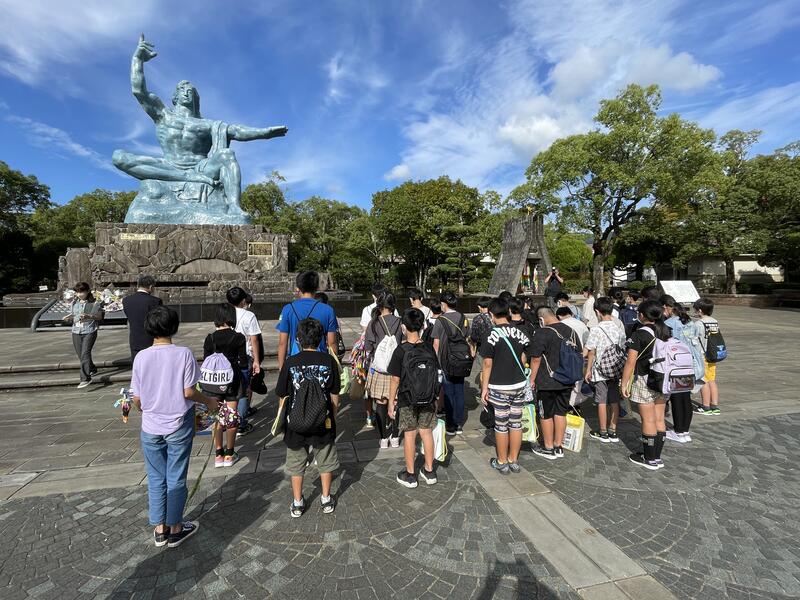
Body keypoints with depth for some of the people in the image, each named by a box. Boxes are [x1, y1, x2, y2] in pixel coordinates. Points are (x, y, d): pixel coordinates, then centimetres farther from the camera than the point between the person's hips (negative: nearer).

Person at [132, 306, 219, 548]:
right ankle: (175, 529, 26)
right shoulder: (184, 354, -16)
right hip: (179, 427, -2)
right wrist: (208, 401, 4)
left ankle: (159, 529, 31)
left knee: (156, 479, 17)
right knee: (176, 479, 12)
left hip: (150, 428, 2)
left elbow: (137, 398, -2)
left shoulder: (141, 357, -8)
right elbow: (189, 392, -14)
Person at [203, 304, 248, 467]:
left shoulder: (210, 338, -7)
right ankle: (229, 455, 16)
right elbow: (243, 363, -9)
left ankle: (218, 455, 19)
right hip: (232, 381, -1)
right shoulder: (238, 338, -11)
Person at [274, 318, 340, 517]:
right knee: (325, 461, 19)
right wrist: (333, 418, 10)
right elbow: (334, 396, -3)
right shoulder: (329, 361, -10)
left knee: (296, 464, 19)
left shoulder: (290, 363, -12)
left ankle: (297, 503, 31)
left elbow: (282, 395, -3)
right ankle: (326, 499, 32)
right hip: (323, 422, 0)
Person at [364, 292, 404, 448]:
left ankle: (384, 438, 17)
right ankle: (395, 438, 21)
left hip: (379, 367, -1)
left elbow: (368, 349, -4)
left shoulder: (374, 323, -6)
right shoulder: (400, 322, -5)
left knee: (381, 403, 9)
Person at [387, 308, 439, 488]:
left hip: (407, 401, -3)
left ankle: (410, 474, 22)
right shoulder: (429, 348, -5)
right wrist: (435, 398, 15)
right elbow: (436, 376, 2)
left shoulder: (400, 351, -16)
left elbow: (395, 380, -13)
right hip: (428, 399, 3)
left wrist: (391, 402, -2)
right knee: (427, 433, 16)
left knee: (409, 435, 9)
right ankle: (429, 471, 29)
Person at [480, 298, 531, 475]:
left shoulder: (492, 335, -14)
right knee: (516, 423, 13)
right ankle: (513, 460, 25)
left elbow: (487, 364, -12)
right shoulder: (520, 333, 1)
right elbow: (523, 359, 8)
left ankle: (502, 462, 19)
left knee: (501, 425, 7)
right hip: (519, 384, 5)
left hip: (499, 387, -5)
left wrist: (484, 387, -5)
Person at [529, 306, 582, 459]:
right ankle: (558, 447, 25)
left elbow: (536, 359, -17)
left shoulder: (542, 333, -16)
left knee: (546, 415, 7)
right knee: (561, 413, 15)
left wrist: (532, 379, -7)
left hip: (547, 382, -6)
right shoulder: (571, 331, 5)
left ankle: (548, 448, 18)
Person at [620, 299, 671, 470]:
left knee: (648, 420, 3)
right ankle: (657, 457, 24)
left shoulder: (639, 334, -15)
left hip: (645, 380, -7)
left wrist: (624, 383, -10)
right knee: (659, 419, 13)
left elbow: (631, 362, -17)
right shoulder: (667, 332, 6)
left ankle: (649, 459, 14)